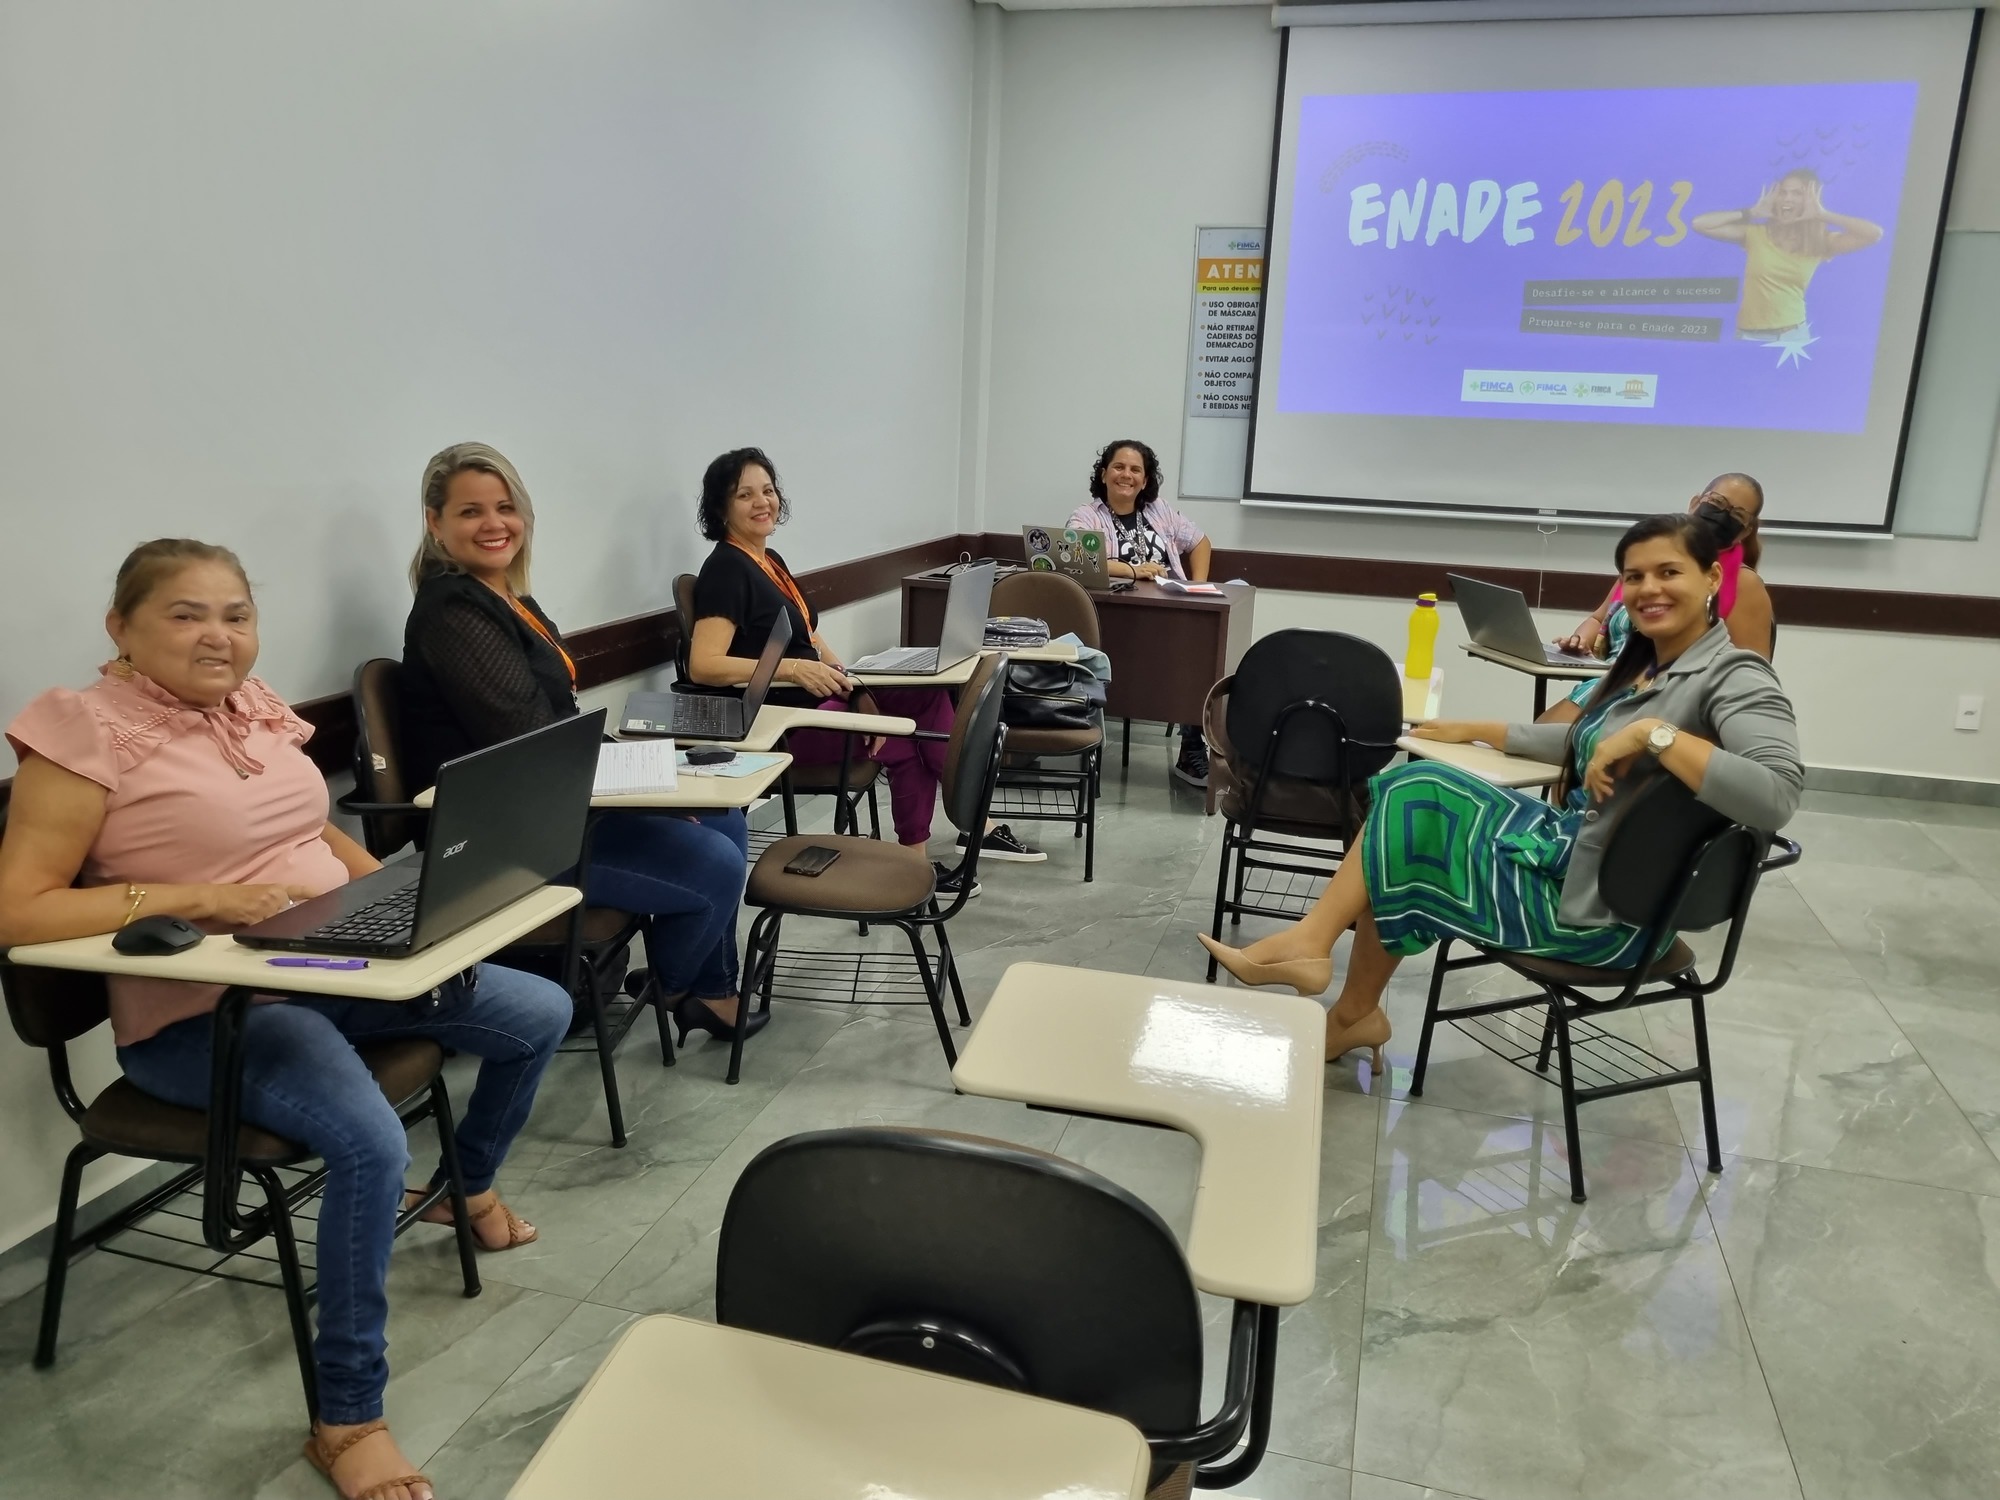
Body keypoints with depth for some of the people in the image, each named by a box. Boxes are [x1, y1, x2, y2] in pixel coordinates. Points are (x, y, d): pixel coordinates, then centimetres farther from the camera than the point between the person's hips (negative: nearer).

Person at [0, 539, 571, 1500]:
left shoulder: (252, 704, 8)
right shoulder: (89, 730, -13)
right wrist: (199, 895, -24)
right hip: (203, 1013, -8)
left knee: (540, 1014, 7)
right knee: (372, 1142, -33)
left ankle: (470, 1185, 35)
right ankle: (346, 1420, -11)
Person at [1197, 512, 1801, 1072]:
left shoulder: (1734, 677, -16)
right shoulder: (1642, 662, 10)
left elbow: (1776, 796, -33)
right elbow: (1579, 740, 26)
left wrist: (1655, 733, -33)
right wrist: (1475, 731, 24)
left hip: (1602, 905, -9)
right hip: (1567, 850, 9)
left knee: (1412, 805, -10)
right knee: (1407, 798, 0)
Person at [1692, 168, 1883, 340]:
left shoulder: (1821, 243, 3)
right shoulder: (1755, 234, 1)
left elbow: (1874, 233, -8)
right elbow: (1700, 224, -6)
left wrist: (1822, 215, -5)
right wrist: (1752, 213, -2)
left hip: (1793, 334, 1)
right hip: (1751, 335, -1)